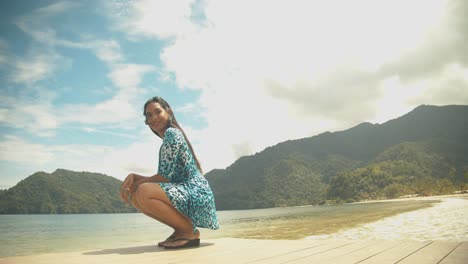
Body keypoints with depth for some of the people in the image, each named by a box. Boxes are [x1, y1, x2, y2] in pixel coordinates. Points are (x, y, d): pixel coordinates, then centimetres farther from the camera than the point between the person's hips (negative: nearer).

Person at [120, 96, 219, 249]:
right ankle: (180, 230, 7)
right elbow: (162, 178, 16)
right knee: (133, 196, 6)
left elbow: (165, 176, -15)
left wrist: (137, 182, -2)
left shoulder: (171, 133, -9)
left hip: (196, 195, -10)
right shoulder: (166, 142, 21)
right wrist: (133, 177, 3)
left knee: (143, 192, -28)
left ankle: (191, 232, -11)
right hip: (184, 193, 10)